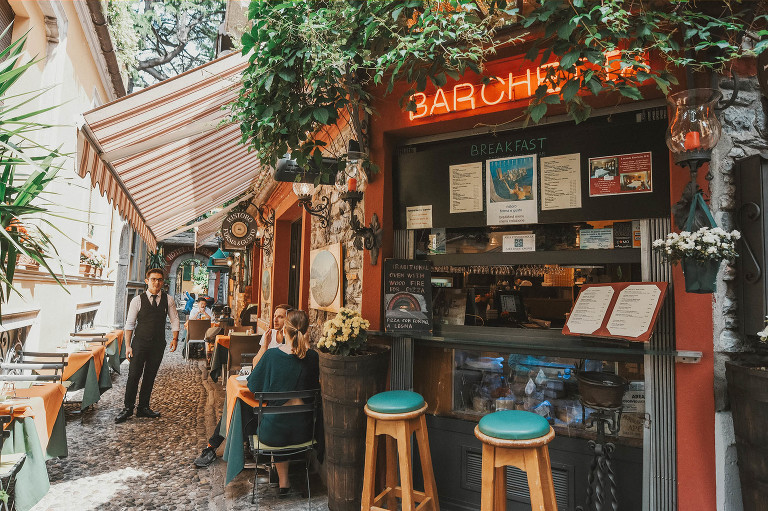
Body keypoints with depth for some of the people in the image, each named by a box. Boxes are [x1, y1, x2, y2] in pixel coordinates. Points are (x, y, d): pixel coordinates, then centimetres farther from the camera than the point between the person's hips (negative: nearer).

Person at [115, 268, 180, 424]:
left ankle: (143, 407, 22)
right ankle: (127, 408, 13)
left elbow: (174, 319, 8)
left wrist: (175, 338, -1)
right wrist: (128, 345, -6)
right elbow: (129, 324, -2)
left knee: (150, 377, 10)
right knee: (133, 376, -2)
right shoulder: (137, 300, -4)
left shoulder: (168, 300, 2)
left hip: (158, 344, 2)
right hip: (140, 343, -2)